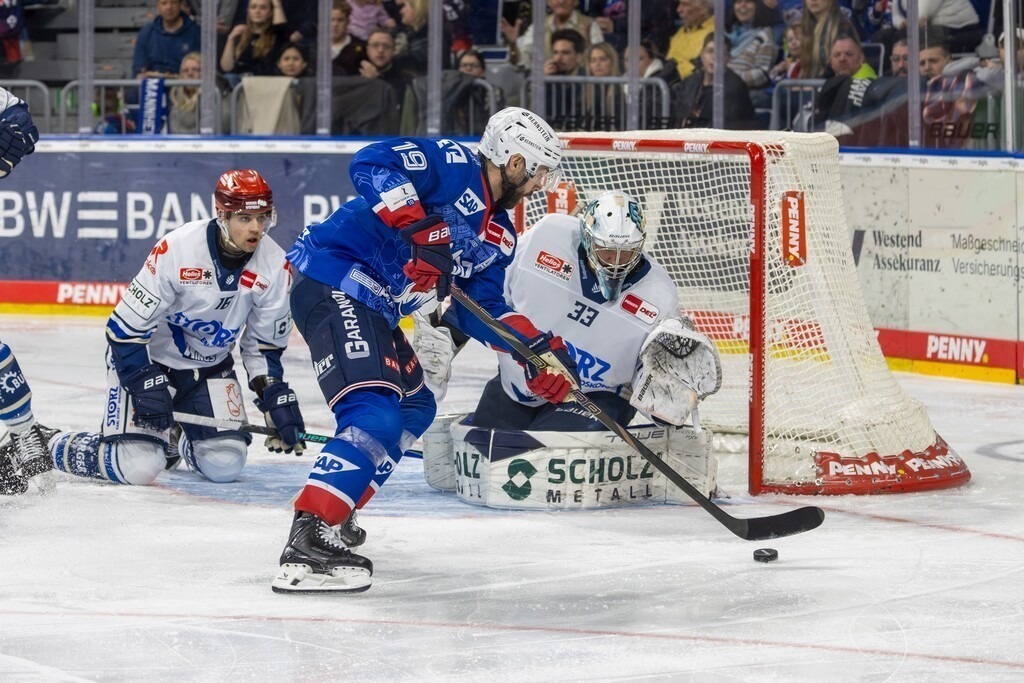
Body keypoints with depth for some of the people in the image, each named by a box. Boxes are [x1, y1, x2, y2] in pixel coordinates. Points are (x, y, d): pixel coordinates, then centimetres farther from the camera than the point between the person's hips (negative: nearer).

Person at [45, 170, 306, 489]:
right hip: (147, 357, -5)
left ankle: (173, 438, 23)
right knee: (139, 467, -20)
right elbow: (126, 326, -22)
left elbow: (265, 345, 0)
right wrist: (146, 385, -27)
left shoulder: (274, 266, -14)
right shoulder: (175, 249, -28)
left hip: (210, 366, 5)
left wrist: (277, 398, -9)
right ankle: (59, 449, 9)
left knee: (225, 465, -11)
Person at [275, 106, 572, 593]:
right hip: (333, 283, -11)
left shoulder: (499, 236, 17)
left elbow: (481, 310, 15)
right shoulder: (454, 165, -10)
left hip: (376, 307, 11)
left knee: (414, 407, 26)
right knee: (375, 418, -24)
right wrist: (420, 227, -31)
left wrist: (539, 347, 1)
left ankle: (332, 516, 33)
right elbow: (371, 164, -23)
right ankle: (306, 545, -33)